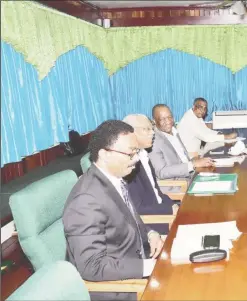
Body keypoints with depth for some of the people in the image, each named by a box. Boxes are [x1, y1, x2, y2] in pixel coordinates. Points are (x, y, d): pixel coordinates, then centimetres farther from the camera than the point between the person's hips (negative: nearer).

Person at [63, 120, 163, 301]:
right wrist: (149, 266, -26)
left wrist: (149, 234, -4)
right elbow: (92, 267, -27)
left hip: (134, 260, 8)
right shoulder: (88, 200, -28)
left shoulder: (114, 178, -1)